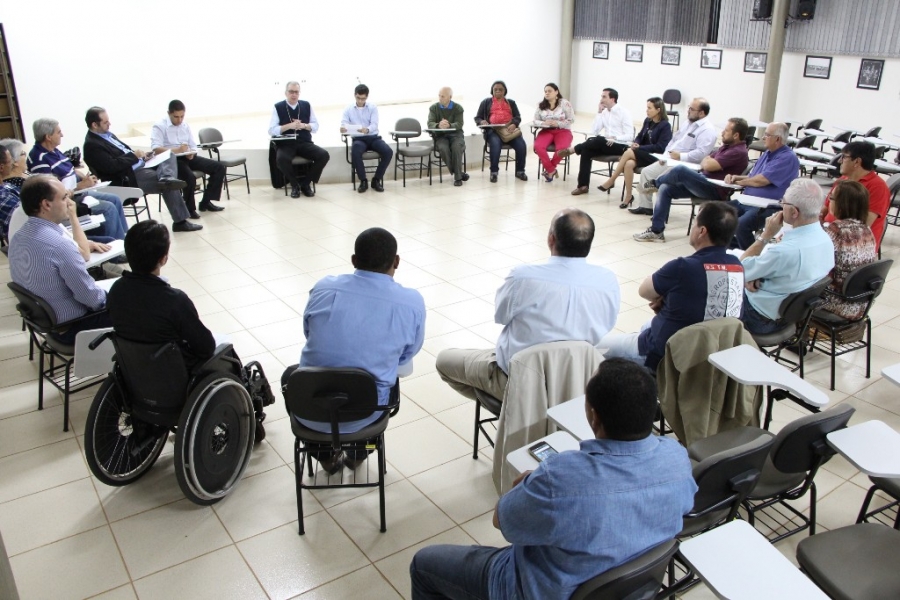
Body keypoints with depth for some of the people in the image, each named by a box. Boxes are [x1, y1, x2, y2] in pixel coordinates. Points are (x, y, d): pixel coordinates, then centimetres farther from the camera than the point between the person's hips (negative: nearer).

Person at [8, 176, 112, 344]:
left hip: (46, 320, 9)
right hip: (72, 327, -9)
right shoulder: (58, 244, -31)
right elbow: (91, 297, -23)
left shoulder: (18, 238, -1)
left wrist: (73, 217, 7)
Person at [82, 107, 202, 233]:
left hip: (138, 165, 10)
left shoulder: (107, 134, 14)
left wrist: (140, 155, 4)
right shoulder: (92, 145, -16)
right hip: (128, 177, -10)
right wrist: (134, 156, -14)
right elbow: (112, 166, -24)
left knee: (169, 156, 0)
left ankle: (166, 178, -30)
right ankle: (180, 222, -17)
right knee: (169, 186, -17)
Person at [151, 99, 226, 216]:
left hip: (188, 157, 6)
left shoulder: (186, 125, 14)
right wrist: (177, 150, -32)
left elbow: (193, 146, 13)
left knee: (219, 167, -7)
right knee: (190, 177, -36)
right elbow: (156, 149, -17)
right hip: (171, 160, -6)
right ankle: (189, 208, -10)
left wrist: (191, 153, -13)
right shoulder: (159, 126, -5)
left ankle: (206, 202, 0)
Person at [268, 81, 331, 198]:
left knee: (324, 155, -22)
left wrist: (304, 125, -11)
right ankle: (295, 185, -8)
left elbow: (315, 126, 11)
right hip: (286, 144, -3)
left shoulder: (306, 105, 10)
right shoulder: (278, 107, 0)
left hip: (305, 143, 3)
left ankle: (305, 183, -4)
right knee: (281, 159, -36)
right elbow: (271, 130, -5)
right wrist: (289, 125, -18)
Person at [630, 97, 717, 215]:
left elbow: (701, 153, -25)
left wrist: (681, 156, -26)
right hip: (670, 160, 9)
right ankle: (645, 205, 14)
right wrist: (665, 155, 4)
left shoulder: (707, 129, -13)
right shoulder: (690, 123, 16)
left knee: (661, 182, -26)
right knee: (646, 172, 5)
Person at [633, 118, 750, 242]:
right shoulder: (727, 146, 17)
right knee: (665, 188, -4)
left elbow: (708, 165, -20)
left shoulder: (739, 152, -15)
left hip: (715, 190, -10)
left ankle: (654, 183, 6)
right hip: (704, 182, 10)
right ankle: (656, 231, -7)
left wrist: (707, 161, 2)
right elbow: (704, 162, 19)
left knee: (680, 170, -26)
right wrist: (707, 161, -4)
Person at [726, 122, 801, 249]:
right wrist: (736, 177, 3)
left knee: (741, 224, -34)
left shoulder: (788, 158, -13)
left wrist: (740, 182, -2)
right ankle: (733, 248, 7)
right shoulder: (768, 153, 17)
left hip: (768, 207, -10)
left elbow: (762, 180, -19)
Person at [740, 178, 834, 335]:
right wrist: (755, 277, -8)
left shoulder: (786, 250, -34)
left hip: (763, 319, -8)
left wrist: (766, 234, -14)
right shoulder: (825, 239, -7)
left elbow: (740, 270, -18)